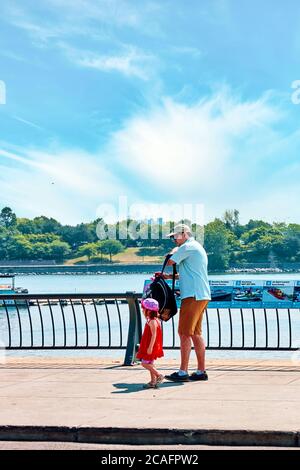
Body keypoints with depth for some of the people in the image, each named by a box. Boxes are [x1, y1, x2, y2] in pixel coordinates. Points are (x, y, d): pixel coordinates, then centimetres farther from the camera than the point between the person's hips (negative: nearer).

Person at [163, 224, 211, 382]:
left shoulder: (187, 247, -10)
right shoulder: (198, 247, 23)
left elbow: (170, 261, -7)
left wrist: (174, 250, 12)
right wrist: (168, 276, 22)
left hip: (193, 296, -10)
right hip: (202, 295, 10)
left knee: (185, 333, -8)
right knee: (196, 333, 12)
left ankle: (183, 372, -7)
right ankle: (201, 371, 14)